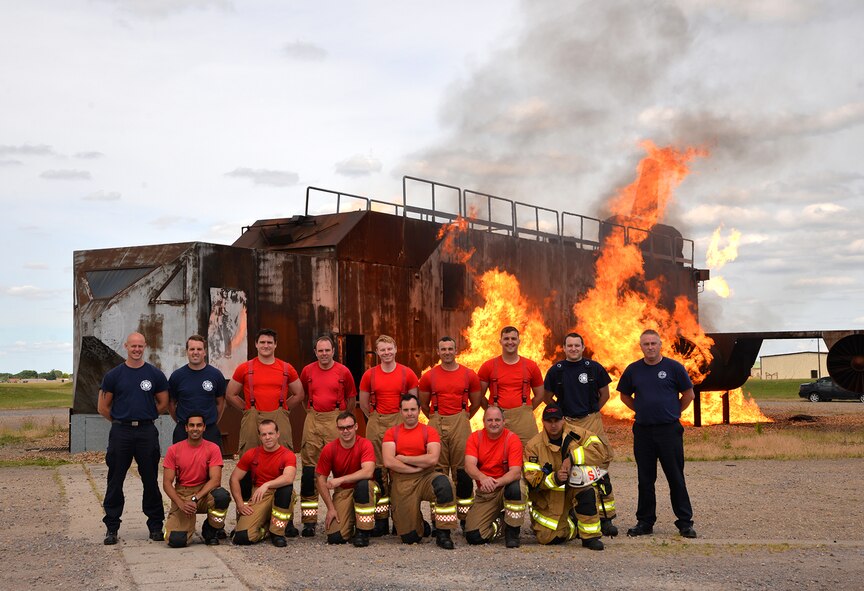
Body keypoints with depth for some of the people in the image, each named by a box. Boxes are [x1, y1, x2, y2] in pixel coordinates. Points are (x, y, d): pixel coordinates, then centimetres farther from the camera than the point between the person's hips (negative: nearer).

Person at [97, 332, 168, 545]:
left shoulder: (155, 375, 5)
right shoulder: (114, 375, 4)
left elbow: (163, 404, 12)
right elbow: (102, 407, 8)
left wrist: (144, 417, 10)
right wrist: (120, 421, 8)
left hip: (147, 433, 0)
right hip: (120, 433, 0)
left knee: (151, 481, 4)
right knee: (115, 481, 3)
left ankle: (156, 526, 12)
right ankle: (111, 527, 10)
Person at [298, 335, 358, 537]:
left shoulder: (343, 372, 2)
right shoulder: (308, 371, 7)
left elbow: (351, 397, 12)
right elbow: (301, 394, 22)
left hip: (336, 420, -2)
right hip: (313, 420, 2)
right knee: (309, 467, -1)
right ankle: (309, 520, 3)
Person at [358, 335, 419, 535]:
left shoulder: (407, 373, 2)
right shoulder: (369, 375, 6)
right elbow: (363, 403, 15)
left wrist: (406, 419, 9)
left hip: (400, 423, -1)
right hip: (376, 424, 1)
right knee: (378, 470, 0)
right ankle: (381, 519, 4)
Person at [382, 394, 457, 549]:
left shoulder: (429, 432, 4)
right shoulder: (391, 433, 7)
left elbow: (433, 459, -12)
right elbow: (388, 462, -7)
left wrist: (403, 458, -7)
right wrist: (416, 467, -10)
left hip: (426, 478, -1)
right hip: (402, 484, 1)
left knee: (443, 483, -38)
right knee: (409, 538, -4)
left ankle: (443, 534, -27)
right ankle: (420, 525, 35)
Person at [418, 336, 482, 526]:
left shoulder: (469, 375, 6)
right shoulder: (429, 377, 7)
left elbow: (475, 403, 16)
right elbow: (423, 405, 18)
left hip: (460, 424, -1)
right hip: (436, 425, 1)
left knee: (462, 470, -2)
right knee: (438, 471, 0)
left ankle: (466, 517, 3)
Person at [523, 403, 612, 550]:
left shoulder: (577, 434, -8)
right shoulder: (534, 446, -7)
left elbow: (603, 450, -22)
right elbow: (532, 479, -12)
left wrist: (572, 457, -29)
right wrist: (555, 478, -31)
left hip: (574, 489, -1)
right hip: (549, 499, 1)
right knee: (548, 537, -14)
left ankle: (590, 536, -22)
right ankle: (572, 523, 24)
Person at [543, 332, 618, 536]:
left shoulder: (594, 368, 5)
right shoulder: (556, 370, 6)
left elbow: (604, 393, 16)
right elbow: (548, 397, 17)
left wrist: (592, 411, 12)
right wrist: (560, 413, 11)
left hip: (592, 421, -1)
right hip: (565, 423, 1)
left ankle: (605, 517, -4)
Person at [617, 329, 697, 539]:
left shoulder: (673, 367, -1)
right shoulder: (633, 370, 6)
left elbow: (688, 394, 7)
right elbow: (625, 395, 19)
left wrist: (673, 412, 6)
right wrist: (641, 410, 11)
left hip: (669, 430, -3)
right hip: (643, 431, 3)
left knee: (676, 478, -1)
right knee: (645, 479, 8)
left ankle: (685, 522, 6)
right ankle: (645, 521, 17)